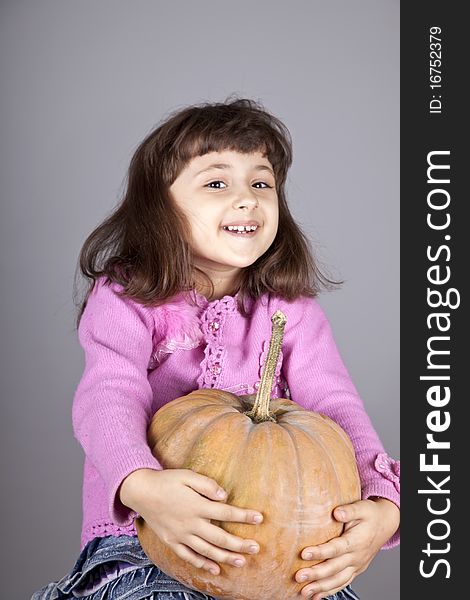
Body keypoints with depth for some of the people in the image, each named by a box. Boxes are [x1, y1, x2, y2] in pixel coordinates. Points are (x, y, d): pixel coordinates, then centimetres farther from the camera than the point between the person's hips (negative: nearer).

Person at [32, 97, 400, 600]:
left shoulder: (290, 309, 2)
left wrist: (381, 507, -28)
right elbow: (108, 397, -22)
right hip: (138, 527, -2)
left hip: (269, 531, 3)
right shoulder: (125, 300, -6)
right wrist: (143, 486, -44)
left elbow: (334, 403, -8)